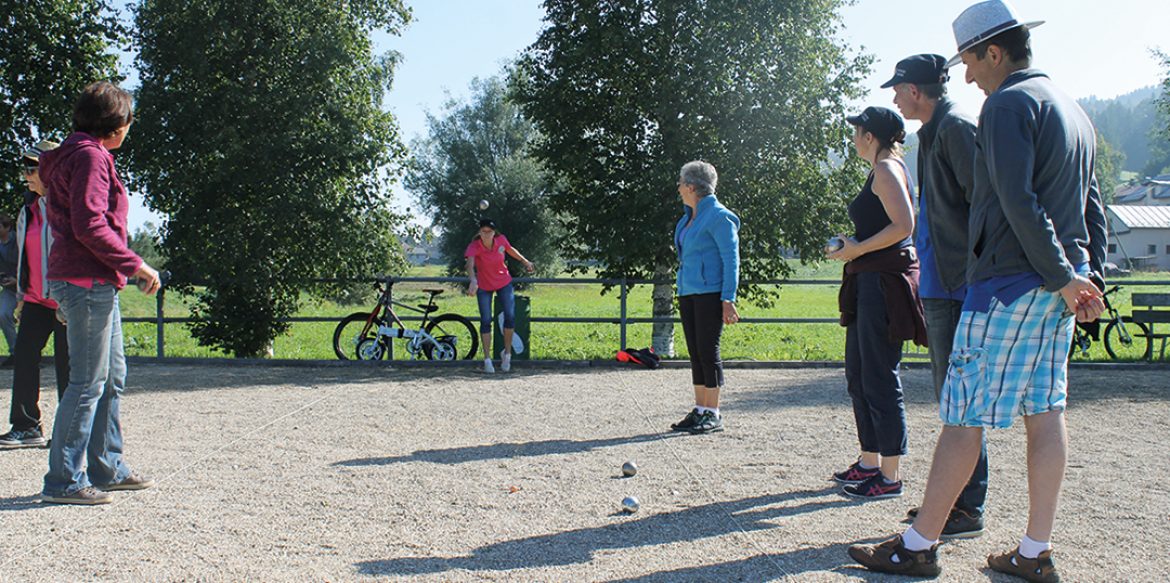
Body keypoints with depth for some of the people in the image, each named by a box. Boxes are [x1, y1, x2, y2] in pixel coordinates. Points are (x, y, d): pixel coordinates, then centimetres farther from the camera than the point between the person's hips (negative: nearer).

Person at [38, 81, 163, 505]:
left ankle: (107, 468, 24)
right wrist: (135, 265, -17)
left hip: (96, 284, 11)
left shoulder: (72, 155, 19)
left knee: (113, 377, 16)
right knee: (88, 382, -6)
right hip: (89, 282, -11)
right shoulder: (90, 156, -12)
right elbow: (90, 226, -22)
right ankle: (64, 480, 1)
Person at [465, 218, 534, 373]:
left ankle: (507, 353, 12)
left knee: (510, 316, -7)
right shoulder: (474, 246, -27)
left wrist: (525, 261, 19)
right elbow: (470, 264, -46)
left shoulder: (501, 240, -17)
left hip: (504, 283, 2)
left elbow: (510, 250, 6)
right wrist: (473, 280, -65)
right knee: (486, 321, -4)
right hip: (484, 286, -2)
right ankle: (487, 359, 5)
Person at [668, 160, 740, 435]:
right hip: (688, 292, 9)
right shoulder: (689, 217, 17)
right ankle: (700, 410, 14)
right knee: (695, 352, 9)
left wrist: (728, 300, -17)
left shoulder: (718, 216, -9)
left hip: (710, 293, -9)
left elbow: (731, 259, -12)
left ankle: (713, 415, 0)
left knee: (708, 351, -6)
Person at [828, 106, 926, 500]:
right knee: (858, 375, 14)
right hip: (870, 282, 11)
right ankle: (870, 462, 23)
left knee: (880, 378, -7)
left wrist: (859, 249, -15)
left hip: (884, 279, -11)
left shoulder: (886, 168, -10)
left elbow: (904, 225, -21)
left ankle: (890, 477, -1)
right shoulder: (883, 169, 20)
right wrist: (854, 246, 16)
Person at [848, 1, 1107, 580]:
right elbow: (1092, 207, 20)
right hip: (1056, 288, 9)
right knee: (1045, 412, 9)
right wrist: (1085, 275, 16)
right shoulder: (1072, 110, 19)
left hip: (1008, 282, -9)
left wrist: (1062, 276, -16)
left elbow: (1019, 202, -20)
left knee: (964, 415, -5)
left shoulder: (1008, 104, -10)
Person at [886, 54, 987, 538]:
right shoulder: (934, 132, 19)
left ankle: (968, 510, 2)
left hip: (956, 285, -10)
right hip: (939, 285, 10)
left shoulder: (956, 128, -10)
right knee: (949, 395, 14)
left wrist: (977, 273, -20)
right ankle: (952, 497, 24)